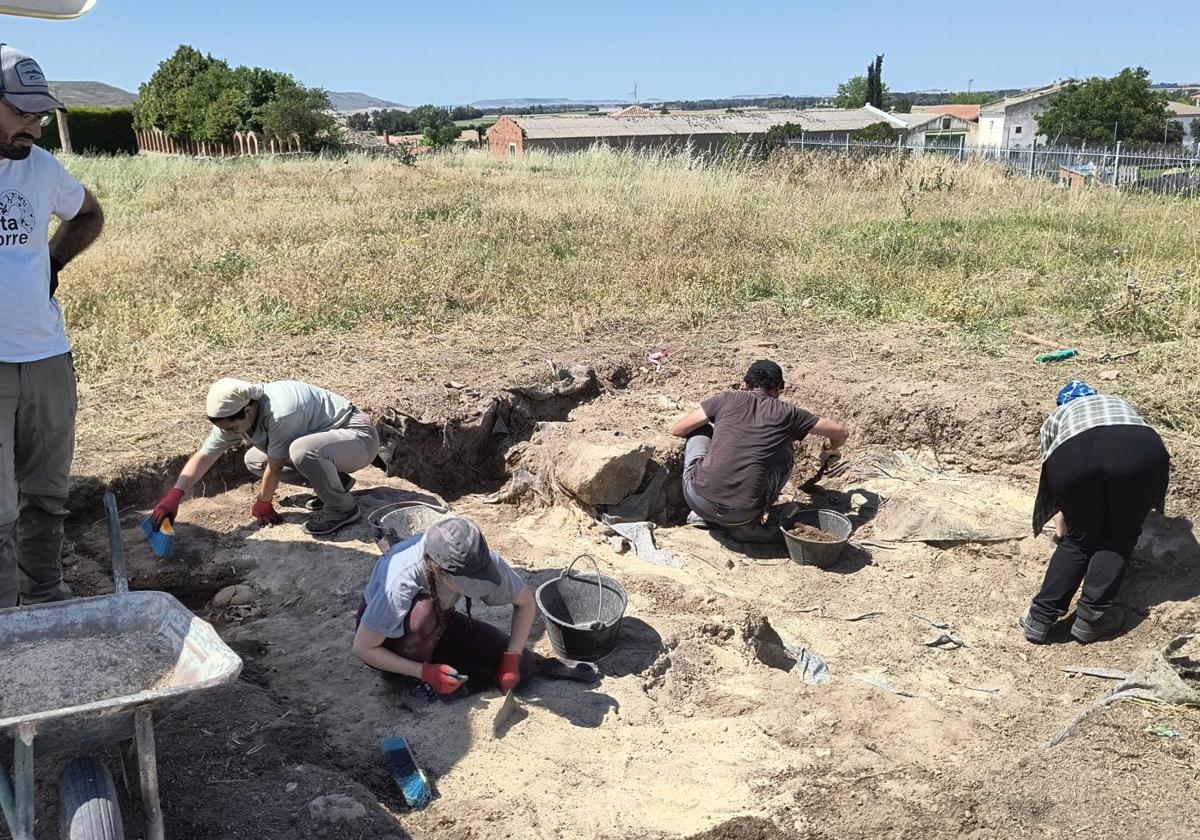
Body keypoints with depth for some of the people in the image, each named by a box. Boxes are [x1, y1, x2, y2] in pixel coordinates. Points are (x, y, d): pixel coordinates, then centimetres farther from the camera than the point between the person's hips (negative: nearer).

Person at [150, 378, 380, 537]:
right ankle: (335, 482, 10)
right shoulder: (233, 415, -7)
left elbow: (275, 468, -20)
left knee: (301, 450, -39)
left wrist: (263, 503, -4)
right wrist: (174, 495, -14)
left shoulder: (280, 415, -33)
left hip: (360, 437, -9)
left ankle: (343, 508, -14)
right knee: (253, 461, 5)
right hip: (320, 440, 9)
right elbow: (203, 456, -4)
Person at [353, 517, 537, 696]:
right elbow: (362, 648, -27)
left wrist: (511, 659, -20)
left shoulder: (481, 561, -28)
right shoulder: (399, 581, -39)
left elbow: (526, 602, -10)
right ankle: (416, 681, -14)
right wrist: (425, 672, -31)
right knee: (423, 611, -39)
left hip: (437, 626, 3)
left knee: (524, 665, -12)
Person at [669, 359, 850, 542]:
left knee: (700, 431, 25)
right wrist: (830, 451, 43)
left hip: (697, 499, 1)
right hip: (741, 515, -1)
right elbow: (841, 432, 19)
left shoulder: (727, 398, 10)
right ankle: (748, 524, 11)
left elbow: (676, 430, 17)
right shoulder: (786, 413, 9)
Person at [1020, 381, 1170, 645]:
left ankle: (1040, 617, 10)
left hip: (1073, 455, 0)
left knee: (1078, 539, 17)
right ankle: (1091, 617, 8)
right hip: (1140, 450, 0)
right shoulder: (1119, 403, 43)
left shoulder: (1055, 418, 37)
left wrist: (1062, 525, 54)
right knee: (1119, 535, 18)